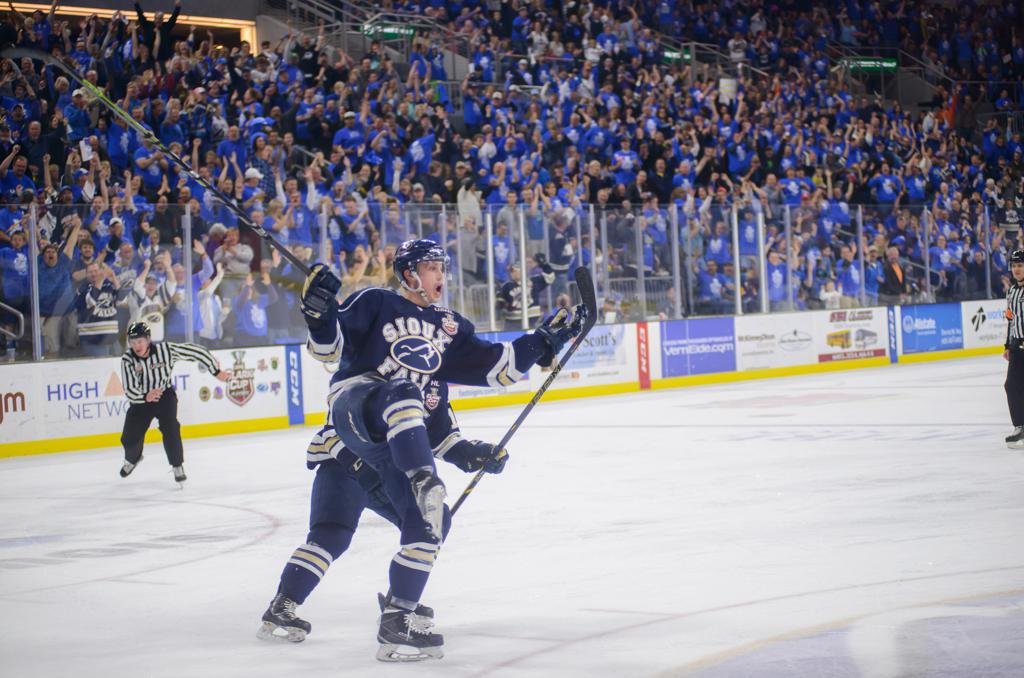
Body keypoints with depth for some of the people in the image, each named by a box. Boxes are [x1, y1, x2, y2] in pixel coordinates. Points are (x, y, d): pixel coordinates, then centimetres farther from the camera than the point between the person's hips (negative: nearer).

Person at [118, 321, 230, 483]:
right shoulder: (127, 360, -22)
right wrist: (145, 396, -46)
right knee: (129, 437, 2)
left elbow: (194, 352, -16)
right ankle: (132, 458, 38)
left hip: (165, 395, -2)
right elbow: (130, 391, -25)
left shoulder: (165, 349, -24)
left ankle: (178, 466, -2)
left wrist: (216, 371, -11)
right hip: (141, 399, 2)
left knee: (170, 430, -22)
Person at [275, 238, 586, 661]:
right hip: (354, 404, -6)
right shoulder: (376, 305, 7)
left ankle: (399, 618, 1)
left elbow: (495, 367, 20)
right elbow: (329, 348, 1)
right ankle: (423, 481, -54)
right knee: (403, 393, -39)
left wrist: (546, 340, 12)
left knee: (429, 519, -5)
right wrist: (320, 313, -20)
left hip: (401, 436, 6)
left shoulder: (450, 328, 22)